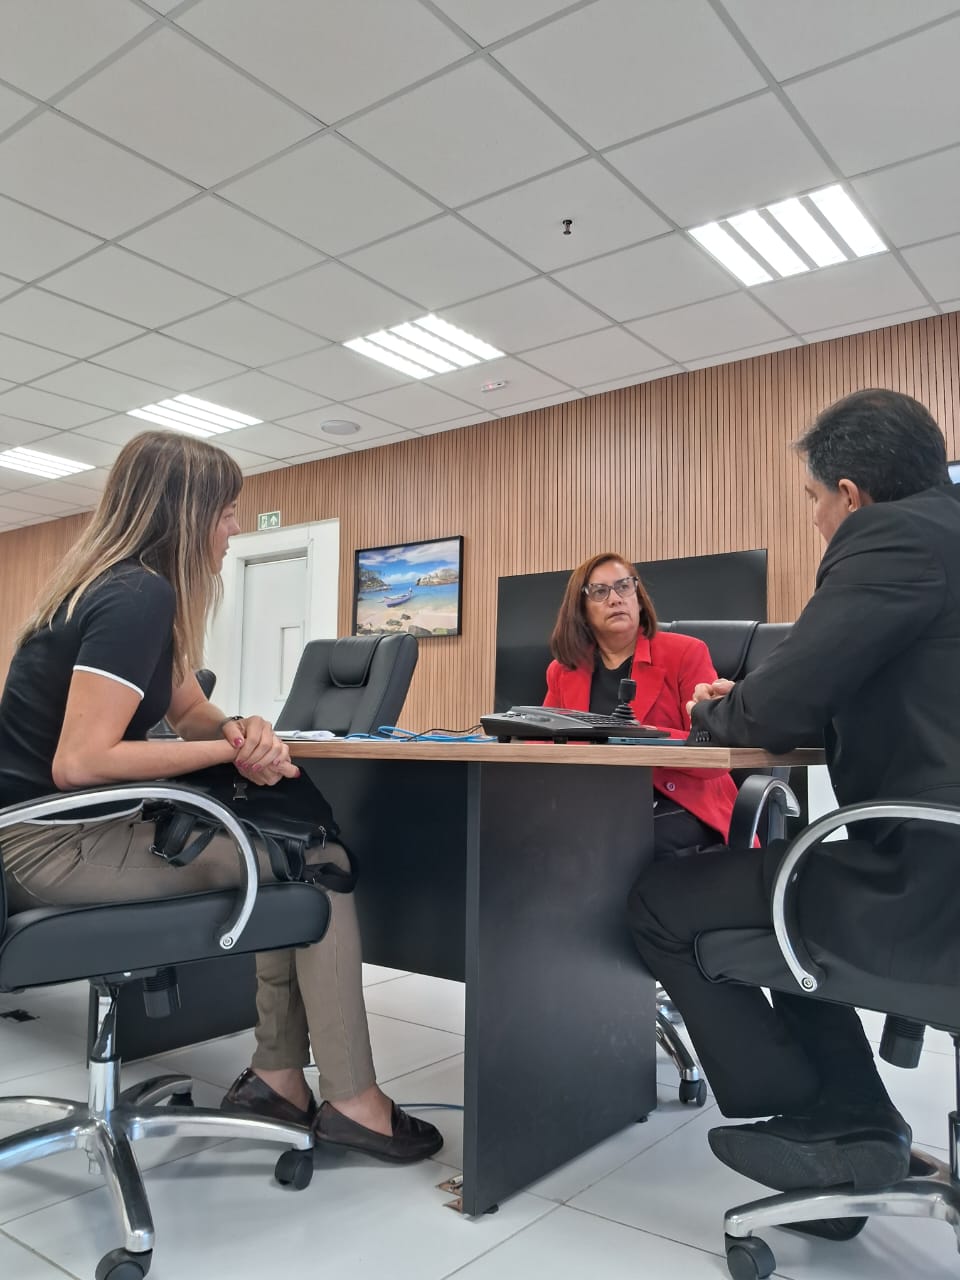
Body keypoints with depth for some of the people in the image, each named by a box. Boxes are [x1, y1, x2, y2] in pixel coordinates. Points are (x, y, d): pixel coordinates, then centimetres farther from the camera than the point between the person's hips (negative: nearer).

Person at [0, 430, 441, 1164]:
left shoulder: (121, 584, 11)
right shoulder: (140, 595, -21)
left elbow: (188, 708, 15)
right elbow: (79, 762, -28)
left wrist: (239, 728, -8)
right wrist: (236, 750, -20)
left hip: (68, 827, 10)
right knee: (317, 865, -9)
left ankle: (278, 1076, 15)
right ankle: (351, 1102, 3)